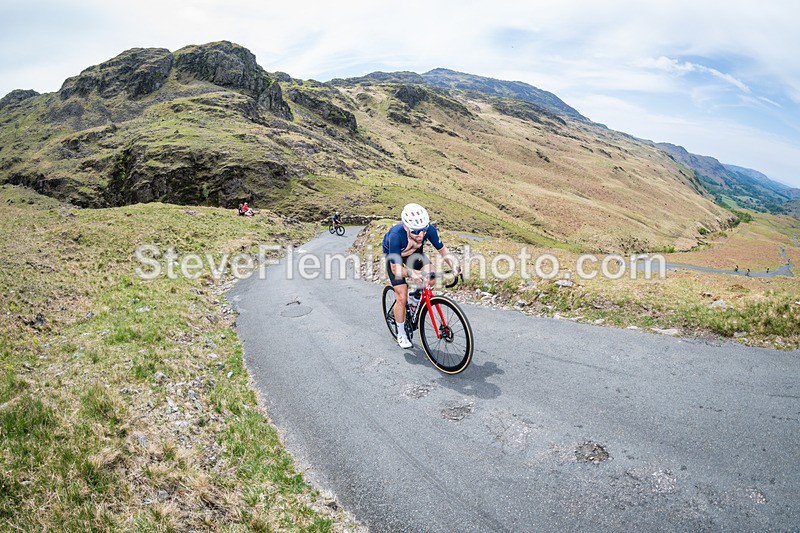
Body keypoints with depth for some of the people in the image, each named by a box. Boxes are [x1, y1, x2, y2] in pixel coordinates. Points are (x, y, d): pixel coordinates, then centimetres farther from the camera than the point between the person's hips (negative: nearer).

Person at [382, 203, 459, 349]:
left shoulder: (429, 229, -33)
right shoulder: (396, 235, -42)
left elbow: (442, 249, -19)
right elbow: (395, 268, -38)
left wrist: (453, 264, -37)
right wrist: (410, 273, -58)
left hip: (414, 252, 4)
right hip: (393, 255, -3)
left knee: (432, 277, -22)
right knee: (402, 297, -10)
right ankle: (401, 334, 11)